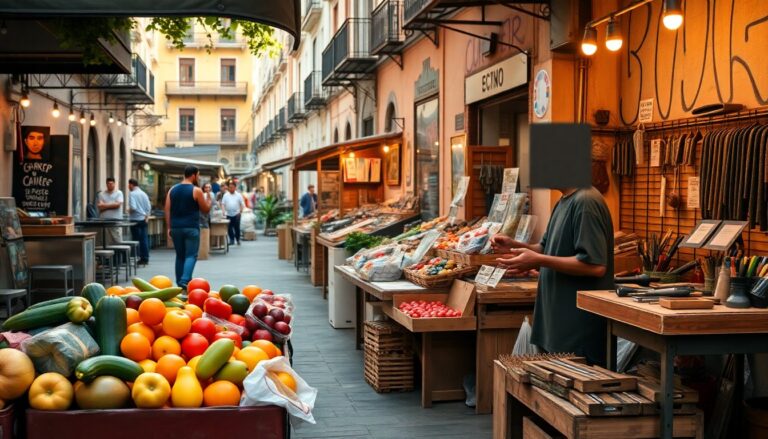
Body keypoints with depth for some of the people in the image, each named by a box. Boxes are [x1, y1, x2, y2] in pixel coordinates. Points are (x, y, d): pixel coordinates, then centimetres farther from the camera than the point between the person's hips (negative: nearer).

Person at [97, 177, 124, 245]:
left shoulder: (119, 193, 4)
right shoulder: (101, 194, 11)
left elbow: (117, 204, -10)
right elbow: (100, 206, -1)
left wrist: (105, 205, -5)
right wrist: (112, 205, -8)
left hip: (116, 220, -2)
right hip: (104, 220, 2)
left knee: (117, 240, -3)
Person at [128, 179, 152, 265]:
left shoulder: (132, 194, -10)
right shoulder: (144, 194, 9)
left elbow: (133, 207, -20)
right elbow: (149, 207, 7)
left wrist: (129, 210, 0)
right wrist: (146, 216, 12)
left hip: (135, 220, -6)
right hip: (143, 219, 6)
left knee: (137, 240, 0)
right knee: (144, 239, 8)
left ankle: (139, 258, 1)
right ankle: (145, 258, 10)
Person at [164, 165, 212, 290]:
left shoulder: (173, 190, 9)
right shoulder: (196, 190, -6)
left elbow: (167, 210, 6)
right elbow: (205, 209, 1)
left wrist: (169, 227, 9)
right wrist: (209, 201, 20)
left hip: (176, 227, 5)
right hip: (191, 227, -5)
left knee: (180, 256, 14)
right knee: (191, 255, -3)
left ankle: (179, 283, 17)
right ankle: (185, 281, -20)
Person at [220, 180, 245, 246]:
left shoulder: (238, 195, 3)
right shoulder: (225, 195, 6)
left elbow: (242, 204, 3)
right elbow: (223, 204, 4)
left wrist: (240, 211, -8)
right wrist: (224, 211, -10)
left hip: (236, 214, -2)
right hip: (228, 214, 2)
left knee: (237, 227, 0)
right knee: (229, 228, 2)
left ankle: (238, 240, 13)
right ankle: (232, 240, 11)